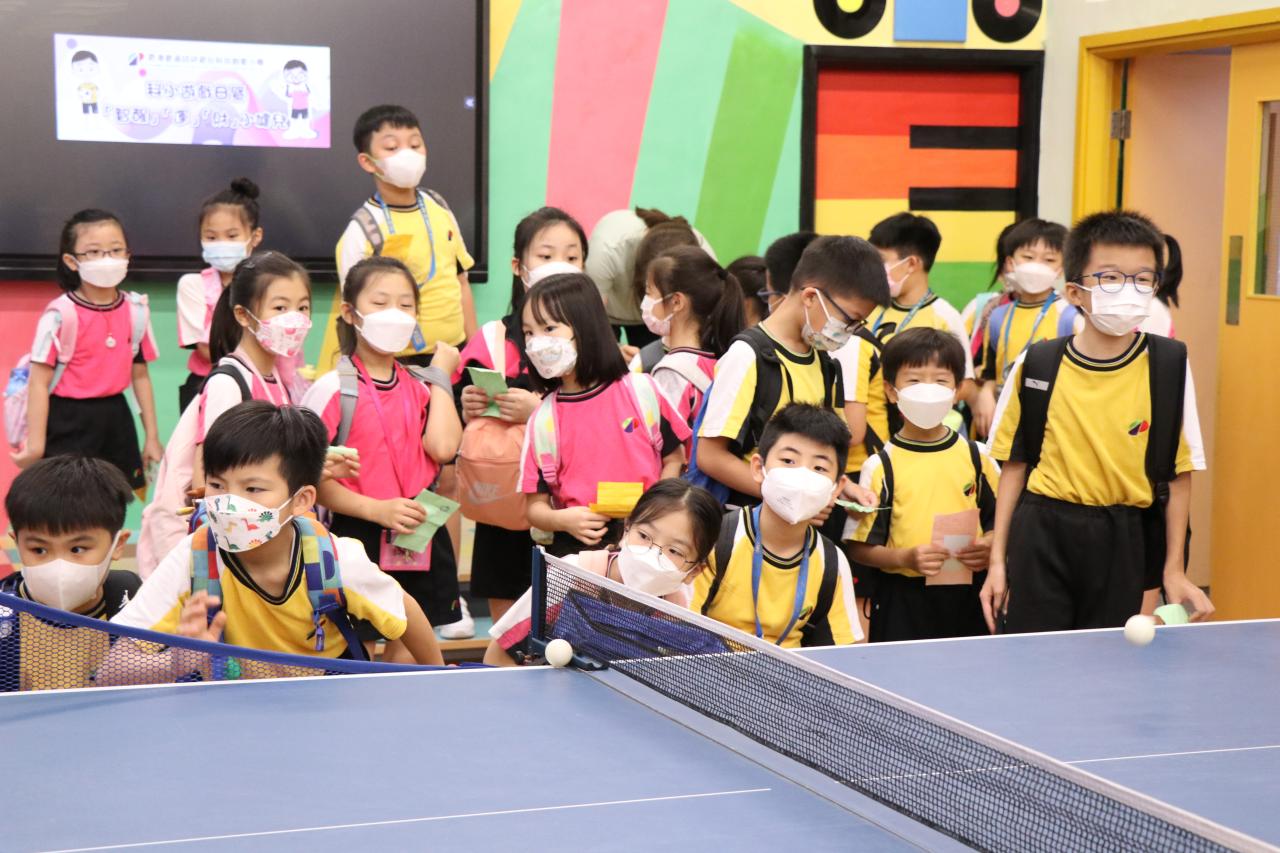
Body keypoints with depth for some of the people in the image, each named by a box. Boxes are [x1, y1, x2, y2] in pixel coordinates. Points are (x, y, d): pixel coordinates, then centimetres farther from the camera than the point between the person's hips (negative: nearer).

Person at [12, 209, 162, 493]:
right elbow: (39, 381, -13)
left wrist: (152, 436, 12)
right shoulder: (61, 315, -15)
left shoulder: (136, 310, 1)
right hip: (69, 424, -5)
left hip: (116, 419, 5)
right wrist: (36, 445, -14)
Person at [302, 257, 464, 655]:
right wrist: (377, 509, -21)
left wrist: (441, 376, -2)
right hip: (358, 541, -5)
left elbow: (444, 447, -11)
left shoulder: (421, 387, 8)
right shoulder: (333, 390, -7)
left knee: (407, 659, 12)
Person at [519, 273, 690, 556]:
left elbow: (673, 458, 11)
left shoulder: (640, 391, 2)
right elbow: (536, 506, 6)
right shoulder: (543, 420, 4)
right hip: (577, 545, 1)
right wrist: (563, 520, -15)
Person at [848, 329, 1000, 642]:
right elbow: (859, 548, -3)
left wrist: (989, 548, -8)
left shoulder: (977, 457, 7)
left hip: (967, 596, 2)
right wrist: (905, 558, -18)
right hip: (902, 604, -2)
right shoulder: (880, 466, -2)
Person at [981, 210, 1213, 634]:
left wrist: (1173, 570, 0)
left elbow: (1179, 473, 1)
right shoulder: (1036, 365, -1)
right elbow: (1014, 465, 6)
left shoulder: (1169, 365, -3)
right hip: (1041, 536, 0)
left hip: (1122, 546, 0)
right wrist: (998, 560, 5)